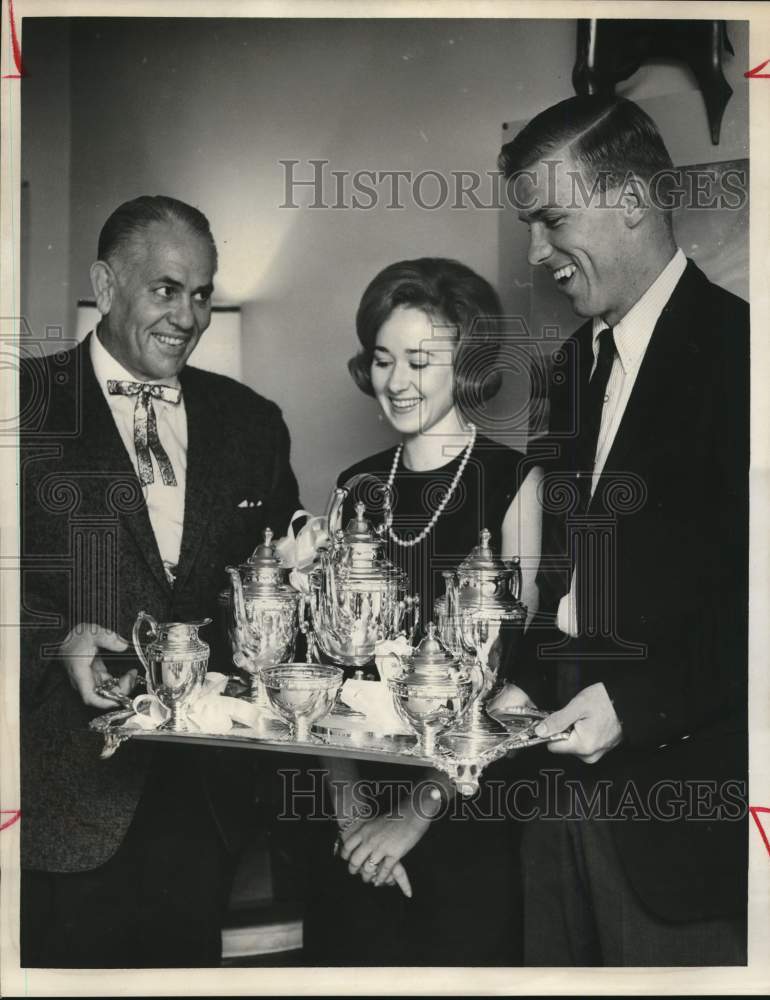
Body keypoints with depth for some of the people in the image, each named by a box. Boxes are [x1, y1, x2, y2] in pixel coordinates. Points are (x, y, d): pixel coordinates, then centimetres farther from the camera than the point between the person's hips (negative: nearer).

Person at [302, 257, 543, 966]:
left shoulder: (514, 481, -6)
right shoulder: (358, 486, 6)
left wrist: (421, 808, -14)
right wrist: (347, 801, -9)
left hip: (470, 807, -3)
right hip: (363, 801, 3)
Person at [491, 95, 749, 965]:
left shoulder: (734, 347, -11)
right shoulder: (578, 359, 13)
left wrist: (639, 702, -18)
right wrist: (531, 682, 4)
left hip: (675, 801, -6)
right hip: (562, 777, 7)